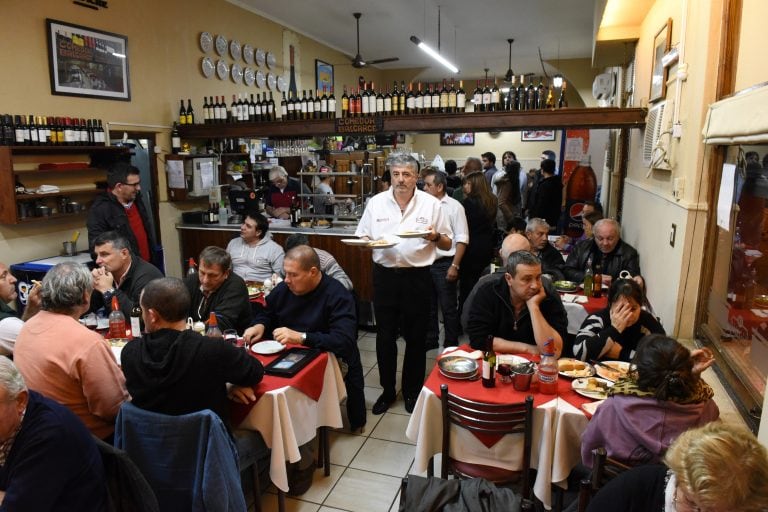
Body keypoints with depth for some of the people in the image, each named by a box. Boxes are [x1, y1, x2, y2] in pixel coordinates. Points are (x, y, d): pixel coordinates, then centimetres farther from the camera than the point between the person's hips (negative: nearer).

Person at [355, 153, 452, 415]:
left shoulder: (431, 204, -1)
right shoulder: (376, 202, 3)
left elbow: (447, 244, 3)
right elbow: (362, 238, 7)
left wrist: (435, 237, -18)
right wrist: (367, 241, -15)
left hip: (417, 276, -1)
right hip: (385, 275, 2)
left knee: (415, 337, 11)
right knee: (385, 336, 10)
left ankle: (412, 391, 29)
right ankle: (387, 390, 28)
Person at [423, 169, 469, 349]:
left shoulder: (454, 206, -6)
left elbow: (462, 239, -9)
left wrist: (455, 266, -15)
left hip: (444, 264, -5)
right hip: (425, 263, 5)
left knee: (448, 307, 5)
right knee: (428, 305, 16)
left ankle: (451, 345, 19)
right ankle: (430, 340, 32)